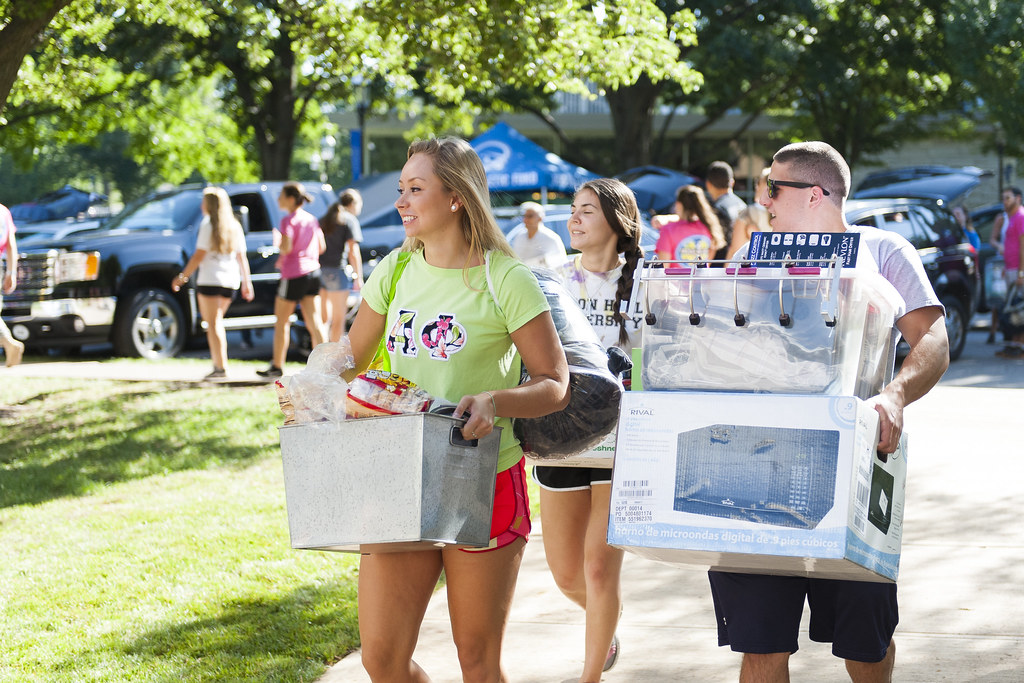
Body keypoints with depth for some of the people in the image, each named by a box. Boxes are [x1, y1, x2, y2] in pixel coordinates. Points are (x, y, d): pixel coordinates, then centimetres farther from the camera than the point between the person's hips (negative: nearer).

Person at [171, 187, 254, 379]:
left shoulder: (208, 225, -7)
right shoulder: (234, 226, 12)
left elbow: (199, 256, -11)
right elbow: (242, 257, 13)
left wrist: (182, 276, -6)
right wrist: (246, 282, 17)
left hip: (210, 279, -6)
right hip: (231, 280, 7)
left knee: (213, 324, -4)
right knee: (217, 322, 19)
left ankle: (221, 367, -10)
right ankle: (218, 362, 15)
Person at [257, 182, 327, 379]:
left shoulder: (289, 220, -12)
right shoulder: (311, 219, 11)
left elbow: (286, 247, -23)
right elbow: (321, 247, 14)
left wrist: (278, 239, -2)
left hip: (293, 274, -7)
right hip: (313, 272, 7)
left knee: (282, 321, 7)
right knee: (313, 321, 3)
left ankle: (277, 366, 14)